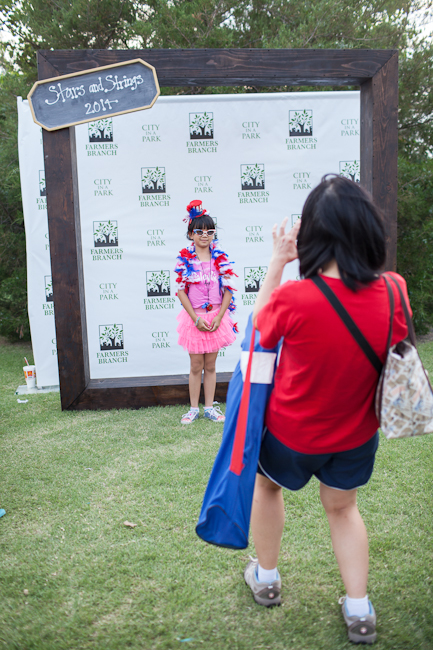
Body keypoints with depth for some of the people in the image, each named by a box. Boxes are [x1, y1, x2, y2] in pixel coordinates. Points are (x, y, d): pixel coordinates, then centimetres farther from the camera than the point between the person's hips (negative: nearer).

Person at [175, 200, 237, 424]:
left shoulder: (220, 258, 0)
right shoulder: (184, 259, -4)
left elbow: (228, 290, -1)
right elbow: (180, 290, -6)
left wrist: (218, 318, -10)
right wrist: (196, 318, -12)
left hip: (216, 317, 1)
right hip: (194, 317, -1)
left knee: (210, 365, 9)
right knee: (196, 365, 6)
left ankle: (209, 407, 20)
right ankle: (194, 408, 19)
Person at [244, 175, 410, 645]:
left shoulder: (293, 300, -32)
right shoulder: (394, 293, -21)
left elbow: (260, 324, -9)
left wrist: (277, 262, -7)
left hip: (292, 433, -2)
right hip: (357, 434, 3)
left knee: (267, 485, 29)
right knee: (342, 507, 28)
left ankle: (265, 578, 46)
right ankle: (359, 612, 33)